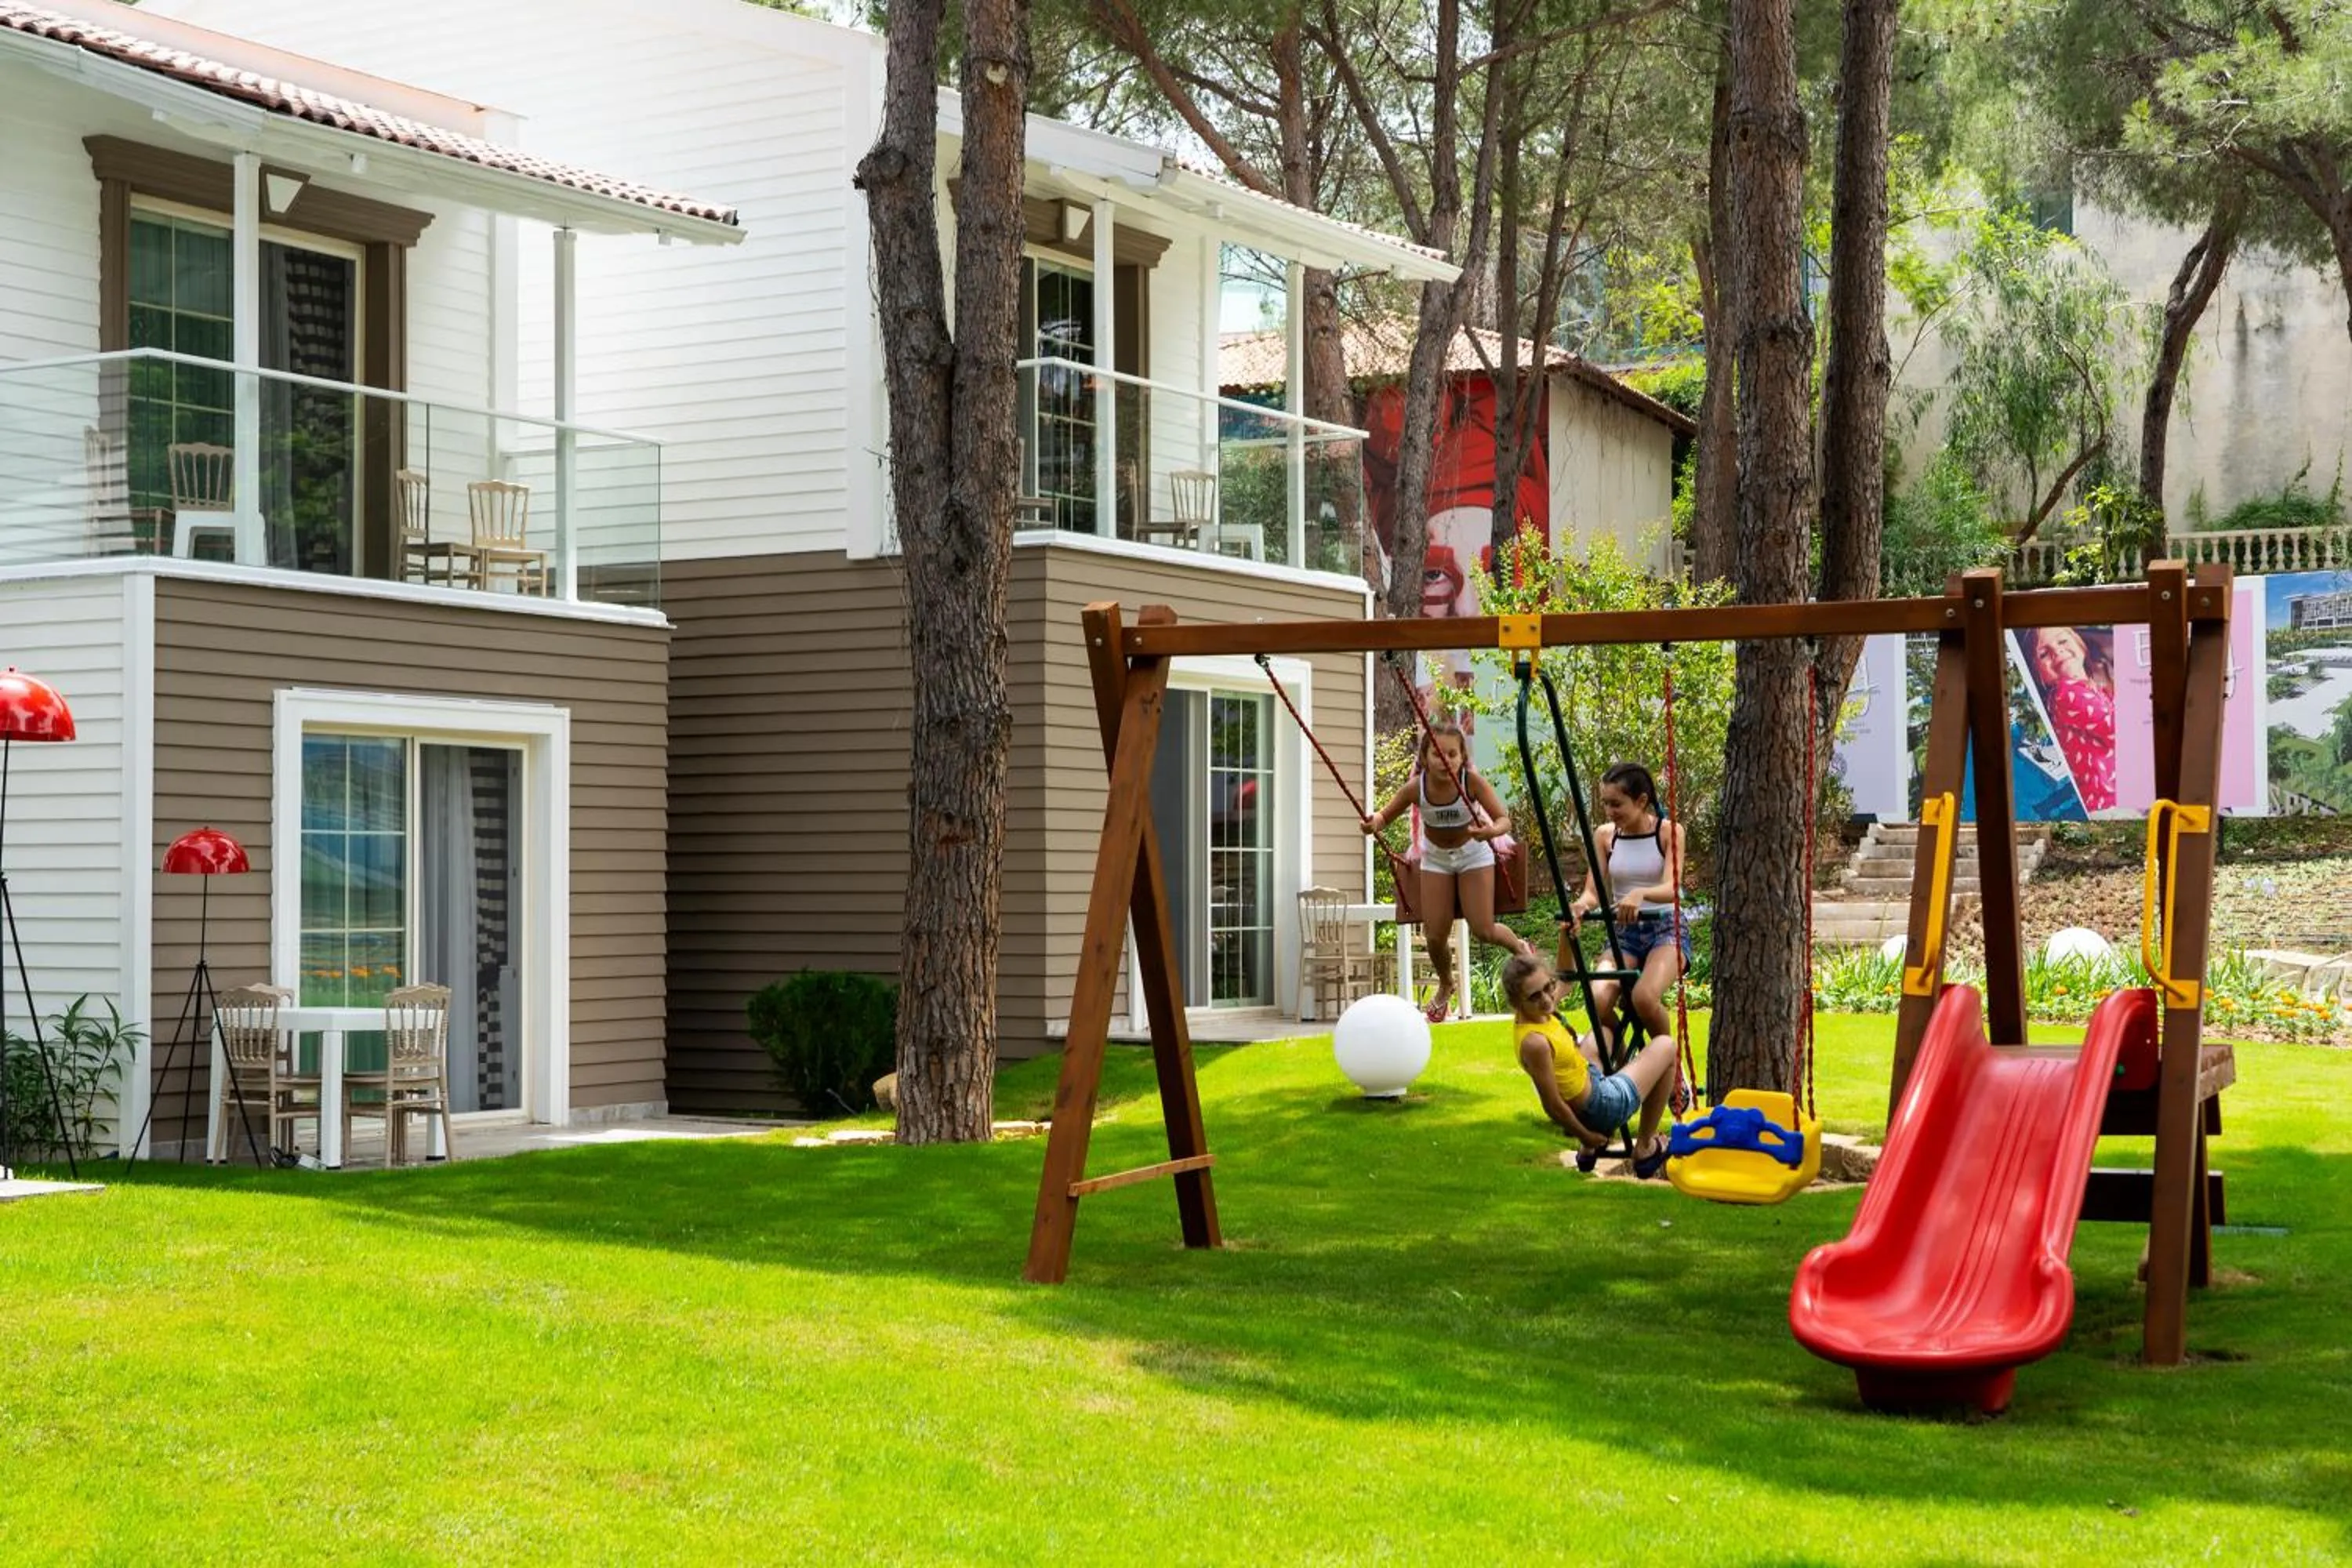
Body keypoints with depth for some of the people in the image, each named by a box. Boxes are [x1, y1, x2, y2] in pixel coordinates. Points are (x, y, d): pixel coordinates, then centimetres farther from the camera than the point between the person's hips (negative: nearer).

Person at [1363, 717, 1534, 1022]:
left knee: (1483, 930, -8)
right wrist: (1374, 823, -37)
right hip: (1436, 857, 2)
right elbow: (1386, 814, -13)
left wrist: (1491, 831, -55)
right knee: (1435, 935, 0)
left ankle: (1520, 946, 29)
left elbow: (1504, 819, -32)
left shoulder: (1472, 782, -31)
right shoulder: (1416, 787, -25)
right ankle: (1445, 987, 32)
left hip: (1473, 853, -2)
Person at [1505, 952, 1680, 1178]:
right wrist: (1587, 1137, -12)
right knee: (1665, 1048, 9)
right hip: (1603, 1108, -8)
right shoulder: (1534, 1043, -36)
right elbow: (1553, 1106, -28)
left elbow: (1566, 979, 9)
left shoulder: (1538, 1012, -11)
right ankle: (1645, 1149, 20)